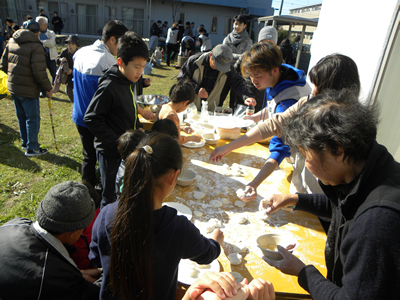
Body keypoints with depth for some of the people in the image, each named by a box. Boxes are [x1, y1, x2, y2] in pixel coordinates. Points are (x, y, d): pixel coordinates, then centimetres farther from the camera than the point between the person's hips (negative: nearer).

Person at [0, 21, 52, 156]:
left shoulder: (11, 42, 8)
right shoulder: (36, 46, -16)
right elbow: (39, 72, -21)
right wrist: (48, 88, -10)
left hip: (13, 87, 8)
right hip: (28, 89, -8)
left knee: (21, 117, 19)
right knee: (33, 119, 3)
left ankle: (25, 143, 32)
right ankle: (32, 148, 10)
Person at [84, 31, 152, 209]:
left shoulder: (128, 82, 4)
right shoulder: (108, 87, -23)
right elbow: (91, 119, -22)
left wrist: (138, 128, 5)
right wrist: (116, 144, -22)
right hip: (110, 153, -8)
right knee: (111, 198, 9)